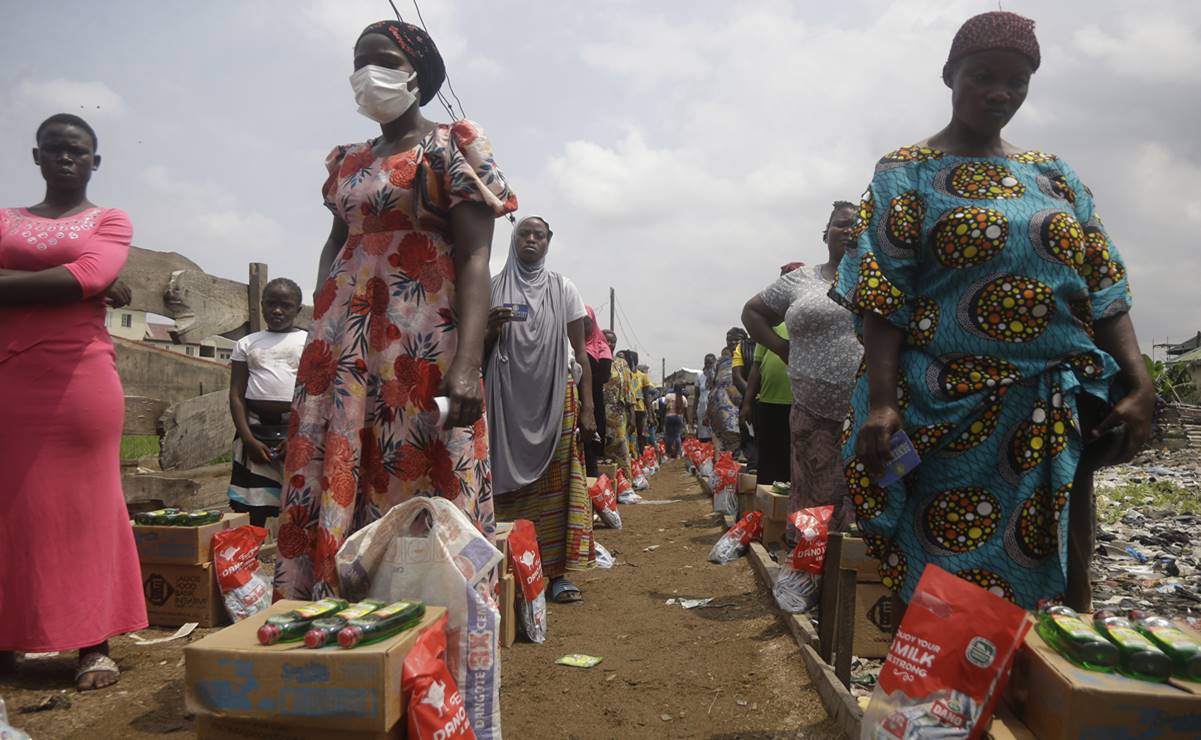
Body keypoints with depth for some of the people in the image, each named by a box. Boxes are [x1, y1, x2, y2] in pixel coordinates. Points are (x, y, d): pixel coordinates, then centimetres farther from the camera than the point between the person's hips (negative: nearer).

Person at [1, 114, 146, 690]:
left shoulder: (109, 221, 10)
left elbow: (87, 279, -9)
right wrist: (69, 286, -10)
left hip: (78, 378, -3)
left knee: (81, 502, -1)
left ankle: (93, 644, 2)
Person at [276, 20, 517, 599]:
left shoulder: (452, 147, 2)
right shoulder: (348, 161, 20)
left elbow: (474, 258, -9)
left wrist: (467, 362, -21)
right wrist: (319, 339, 13)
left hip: (421, 335, -6)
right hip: (343, 337, 6)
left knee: (420, 487, -6)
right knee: (329, 482, 4)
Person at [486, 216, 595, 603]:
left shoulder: (562, 288, 8)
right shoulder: (494, 289, 8)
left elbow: (580, 352, 6)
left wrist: (587, 407, -2)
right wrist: (491, 327, -11)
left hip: (555, 396, 0)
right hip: (508, 397, 1)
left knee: (556, 482, -4)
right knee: (511, 483, -1)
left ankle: (556, 572, 0)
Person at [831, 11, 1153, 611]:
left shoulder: (1053, 175, 15)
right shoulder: (907, 173, 2)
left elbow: (1102, 285, 12)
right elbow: (882, 295, -8)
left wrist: (1140, 384, 1)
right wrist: (882, 402, -18)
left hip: (1059, 408, 5)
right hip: (951, 409, -4)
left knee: (1058, 570, 9)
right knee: (952, 566, 0)